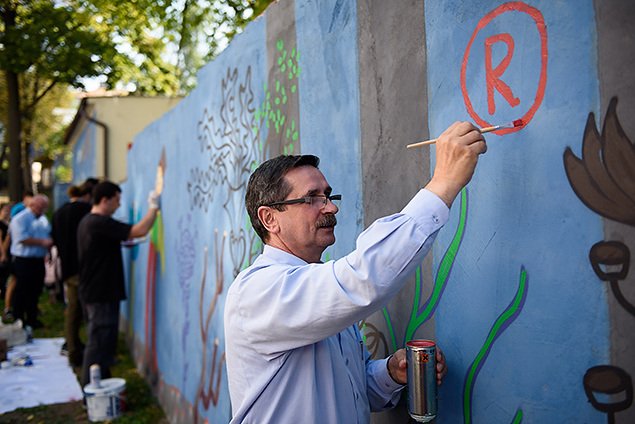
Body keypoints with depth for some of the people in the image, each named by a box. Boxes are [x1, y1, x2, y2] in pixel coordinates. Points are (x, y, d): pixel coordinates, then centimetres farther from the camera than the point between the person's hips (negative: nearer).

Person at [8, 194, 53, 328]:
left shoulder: (43, 219, 12)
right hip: (24, 261, -7)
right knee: (22, 292, 1)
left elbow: (48, 235, 20)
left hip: (38, 260, 7)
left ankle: (32, 319, 24)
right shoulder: (20, 219, -12)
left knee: (35, 291, 13)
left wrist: (50, 242, -1)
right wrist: (42, 242, -21)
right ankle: (19, 321, 11)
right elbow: (23, 239, -21)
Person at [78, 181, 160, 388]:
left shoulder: (87, 221, 11)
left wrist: (122, 243, 15)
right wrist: (153, 207, -14)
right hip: (102, 295, -10)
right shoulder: (101, 223, -20)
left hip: (92, 292, 10)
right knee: (99, 345, -3)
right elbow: (139, 231, -26)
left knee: (99, 342, 19)